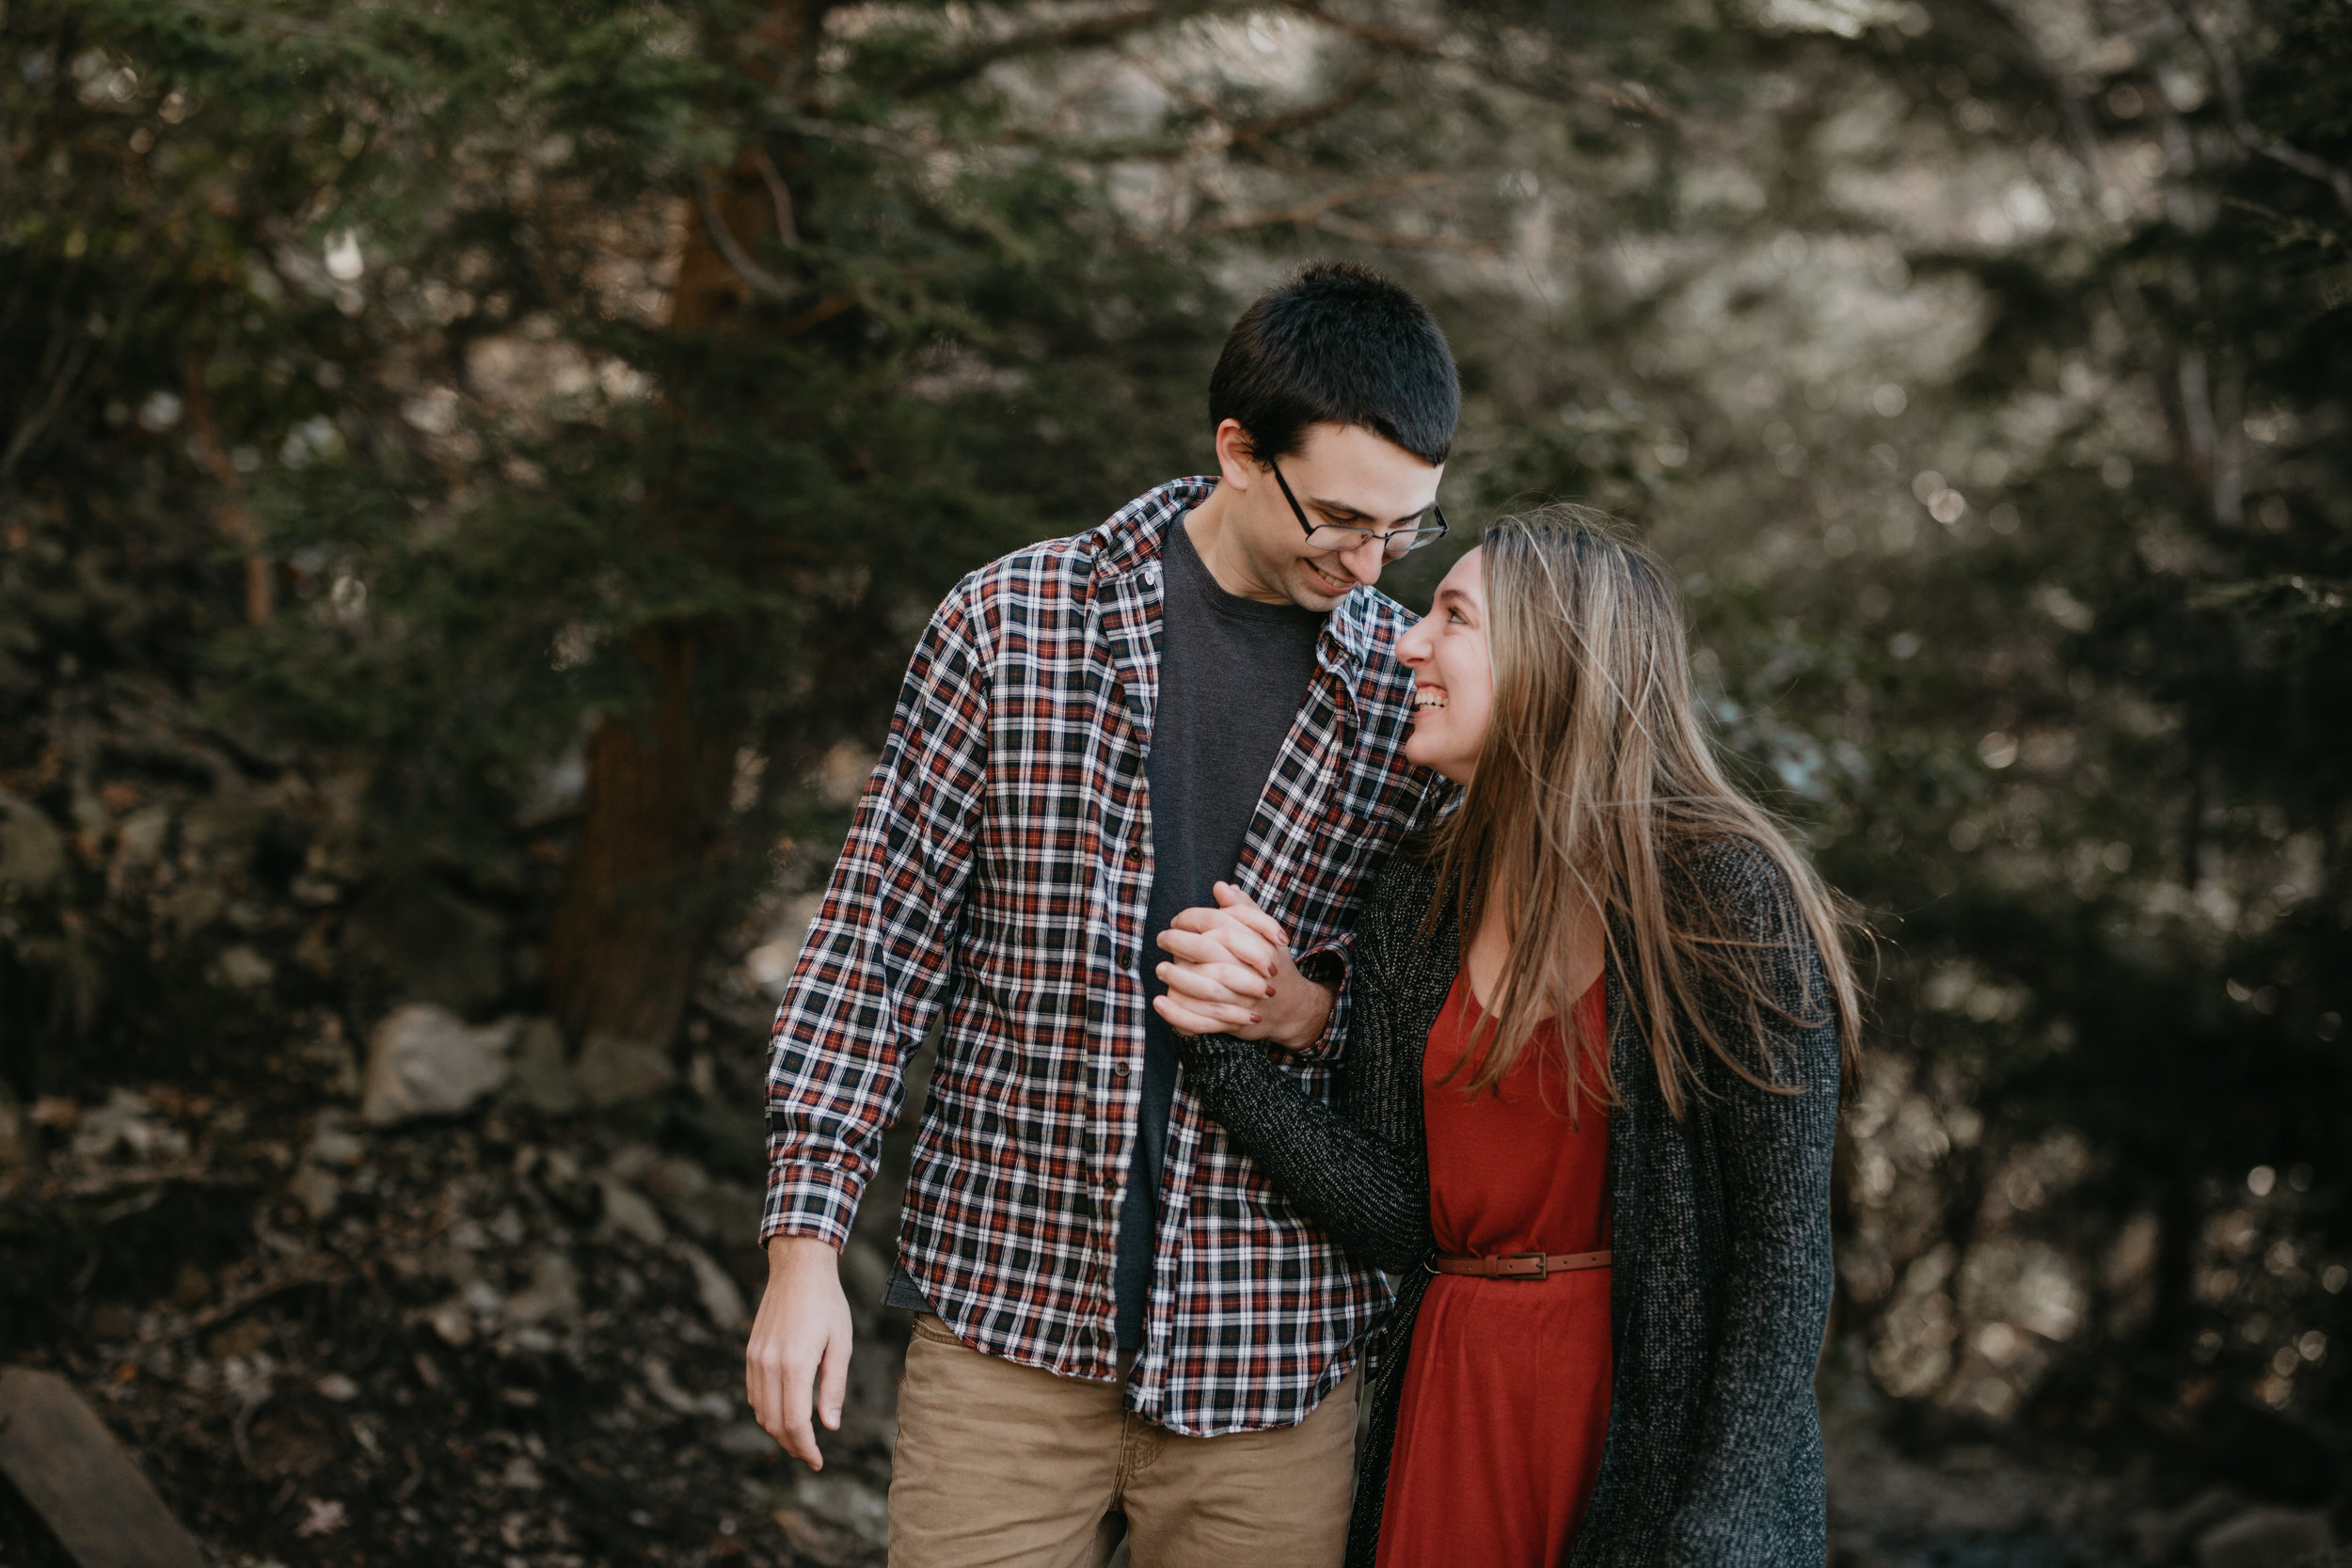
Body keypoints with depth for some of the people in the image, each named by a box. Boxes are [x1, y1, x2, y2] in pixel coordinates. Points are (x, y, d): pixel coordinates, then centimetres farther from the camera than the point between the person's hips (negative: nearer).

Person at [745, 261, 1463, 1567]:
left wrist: (1314, 1011, -12)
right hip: (1004, 1309, -1)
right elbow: (874, 939, 0)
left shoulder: (1416, 692, 2)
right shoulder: (1008, 625, -2)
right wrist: (806, 1241, -5)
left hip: (1271, 1347, 1)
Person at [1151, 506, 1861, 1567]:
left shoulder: (1720, 894, -13)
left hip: (1656, 1415, -5)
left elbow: (1785, 1250, -14)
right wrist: (1235, 1047, -10)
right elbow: (1397, 1220, -1)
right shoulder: (1415, 903, 4)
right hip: (1448, 1406, 5)